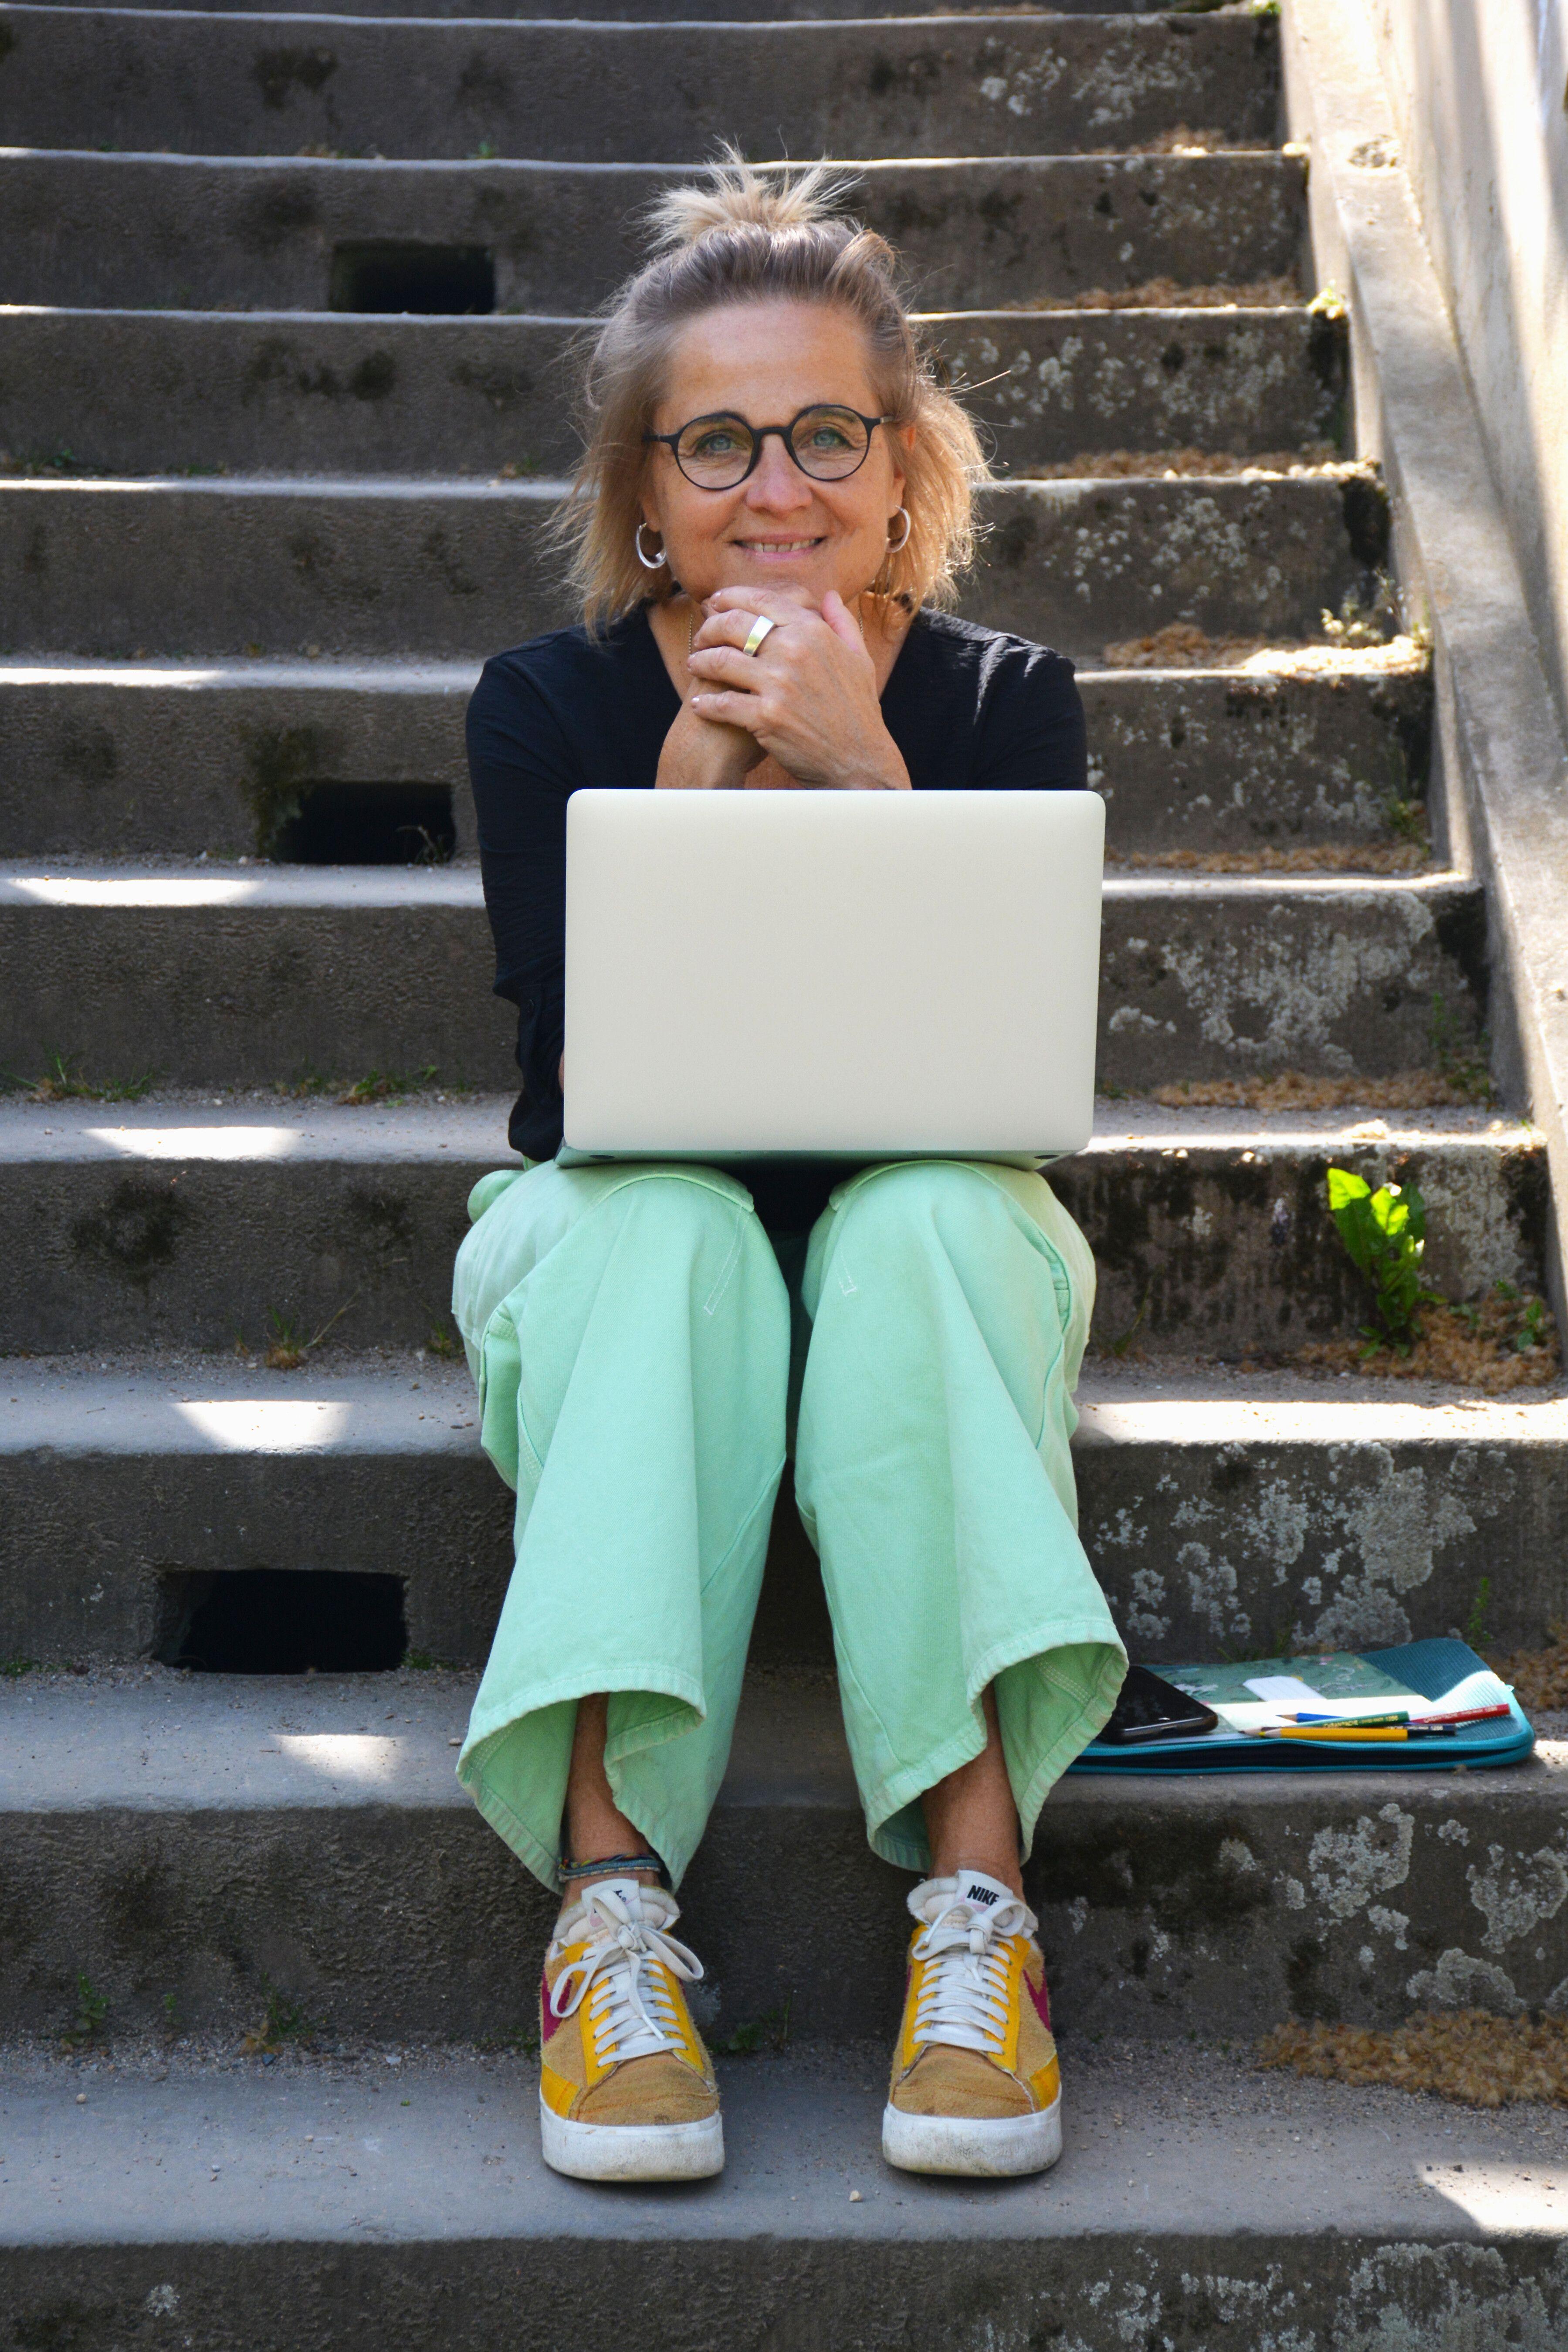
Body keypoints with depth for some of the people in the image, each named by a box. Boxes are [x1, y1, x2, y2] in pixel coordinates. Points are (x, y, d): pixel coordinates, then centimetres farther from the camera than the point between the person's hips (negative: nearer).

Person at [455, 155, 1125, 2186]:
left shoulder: (1005, 702, -4)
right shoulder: (550, 705, -6)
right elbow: (587, 1081, -15)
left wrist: (862, 766, -25)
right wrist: (695, 770, -24)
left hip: (933, 1234, 1)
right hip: (614, 1245, 0)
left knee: (927, 1213, -34)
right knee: (665, 1225, -34)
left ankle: (974, 1894, -36)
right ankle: (612, 1900, -36)